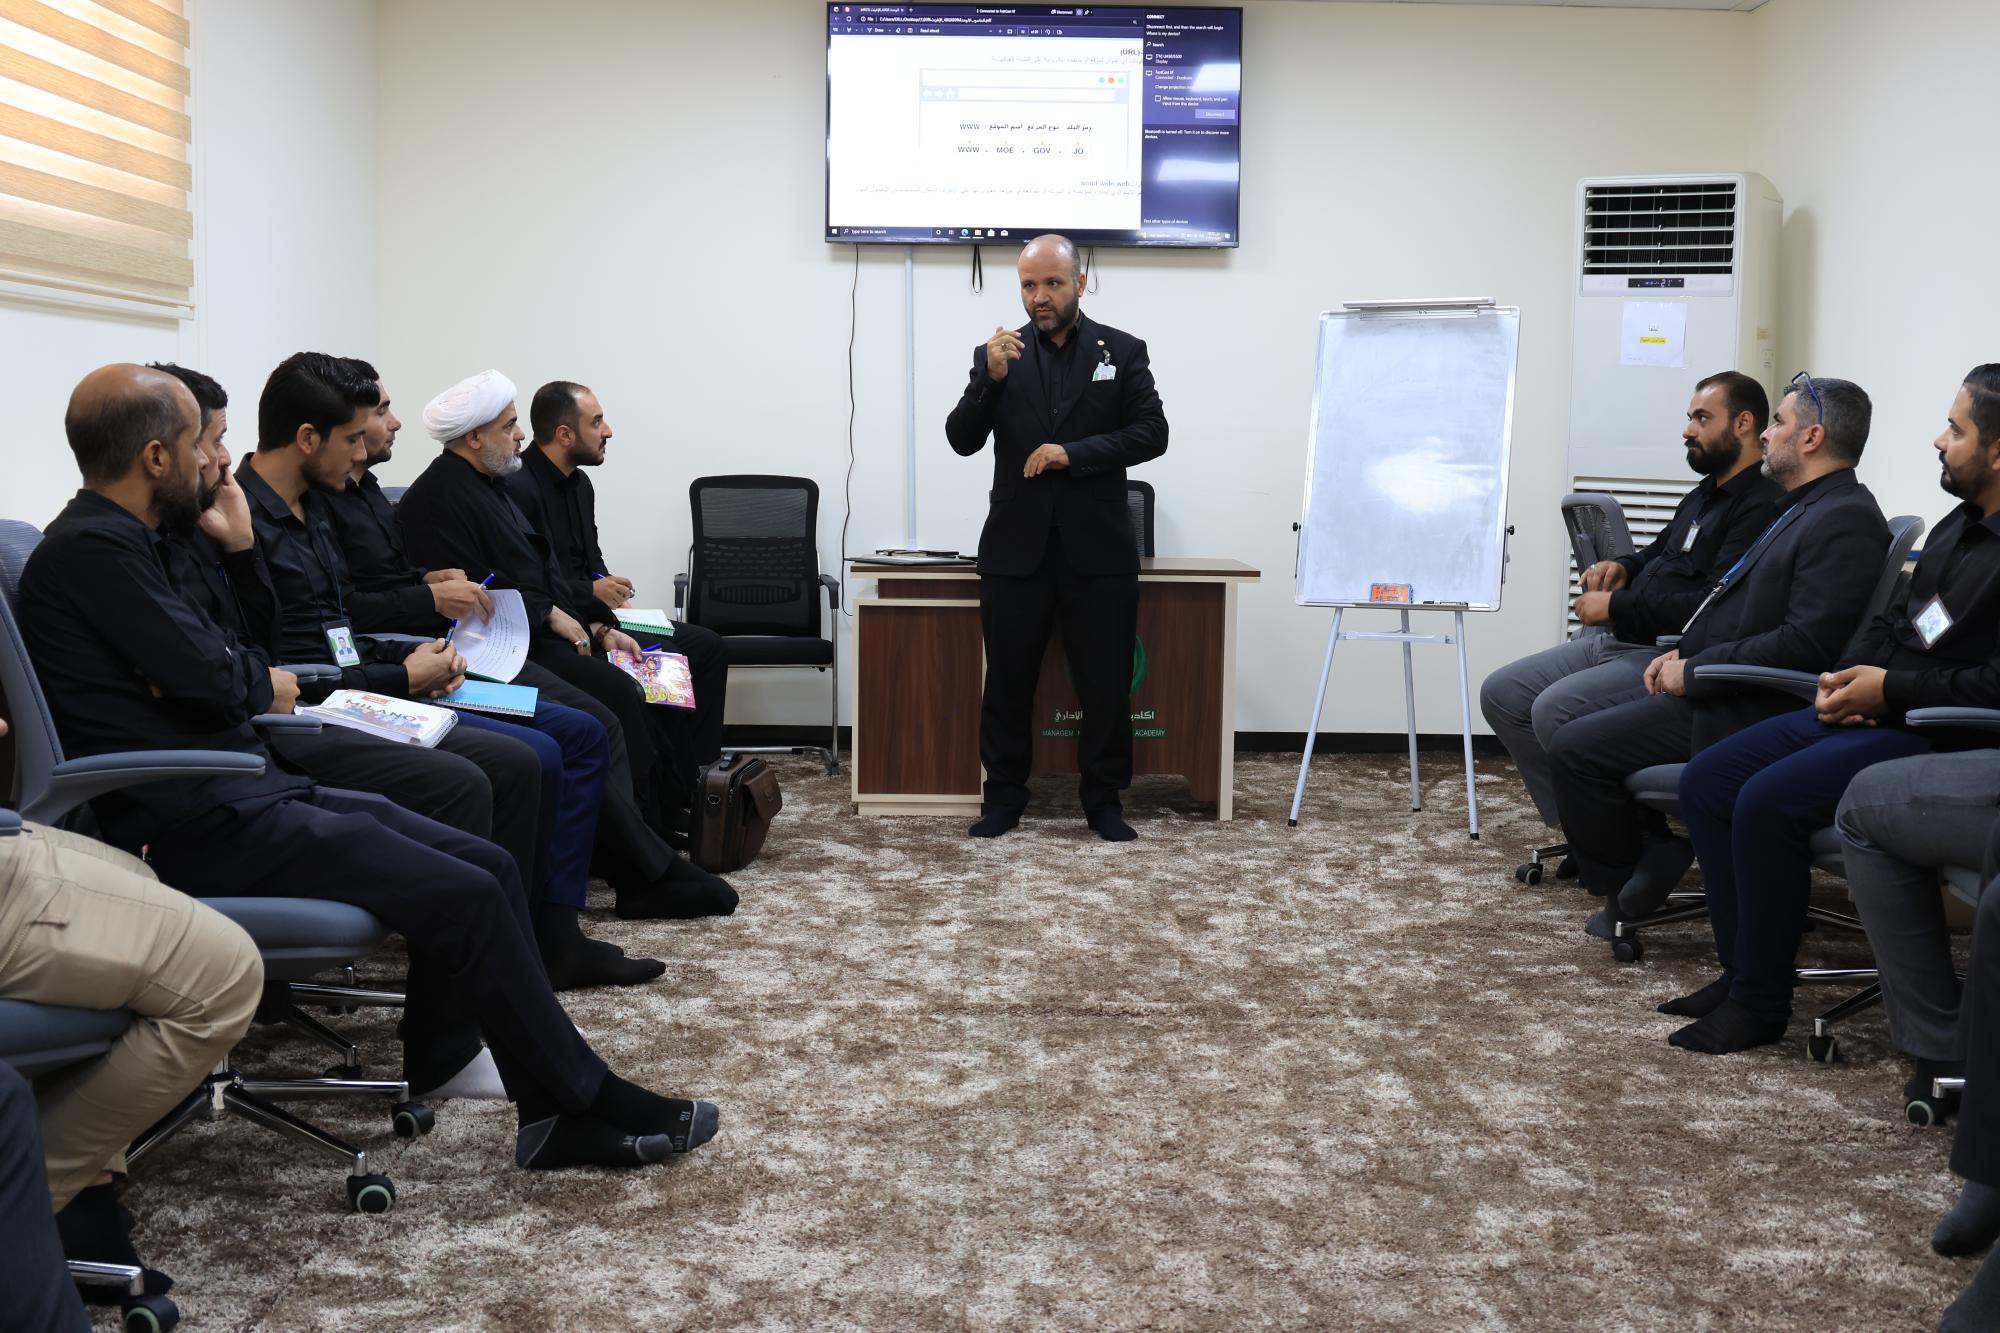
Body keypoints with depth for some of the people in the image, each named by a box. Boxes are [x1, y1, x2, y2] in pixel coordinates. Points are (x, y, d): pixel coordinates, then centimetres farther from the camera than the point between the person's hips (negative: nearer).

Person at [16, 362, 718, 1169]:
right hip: (205, 825, -10)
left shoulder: (113, 541, 17)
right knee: (465, 896, -16)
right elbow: (213, 682, -17)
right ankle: (587, 1100, -2)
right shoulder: (91, 549, -14)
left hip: (252, 791, 10)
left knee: (487, 867, 0)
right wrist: (263, 682, 4)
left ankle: (551, 1112, 1)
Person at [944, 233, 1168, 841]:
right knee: (1008, 681, 6)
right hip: (1017, 547, 1)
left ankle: (1104, 801, 16)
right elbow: (961, 440, -1)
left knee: (1106, 683, 4)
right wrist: (991, 380, -17)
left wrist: (1073, 454, -15)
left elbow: (1151, 433, -4)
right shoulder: (997, 354, 7)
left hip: (1098, 548, -1)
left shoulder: (1123, 351, 5)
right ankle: (1003, 797, 19)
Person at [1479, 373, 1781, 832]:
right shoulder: (1703, 496, 19)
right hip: (1613, 640, 10)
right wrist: (1622, 566, 10)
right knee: (1501, 693, 0)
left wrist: (1617, 606, -16)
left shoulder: (1762, 506, -13)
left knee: (1555, 709, -28)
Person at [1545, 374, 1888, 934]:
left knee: (1575, 747, -14)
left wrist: (1696, 669, -19)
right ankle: (1654, 864, 14)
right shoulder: (1808, 509, 16)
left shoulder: (1846, 521, -17)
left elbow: (1806, 645, -26)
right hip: (1709, 684, 11)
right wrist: (1684, 650, 7)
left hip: (1740, 712, -11)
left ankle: (1624, 892, 4)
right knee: (1580, 732, 14)